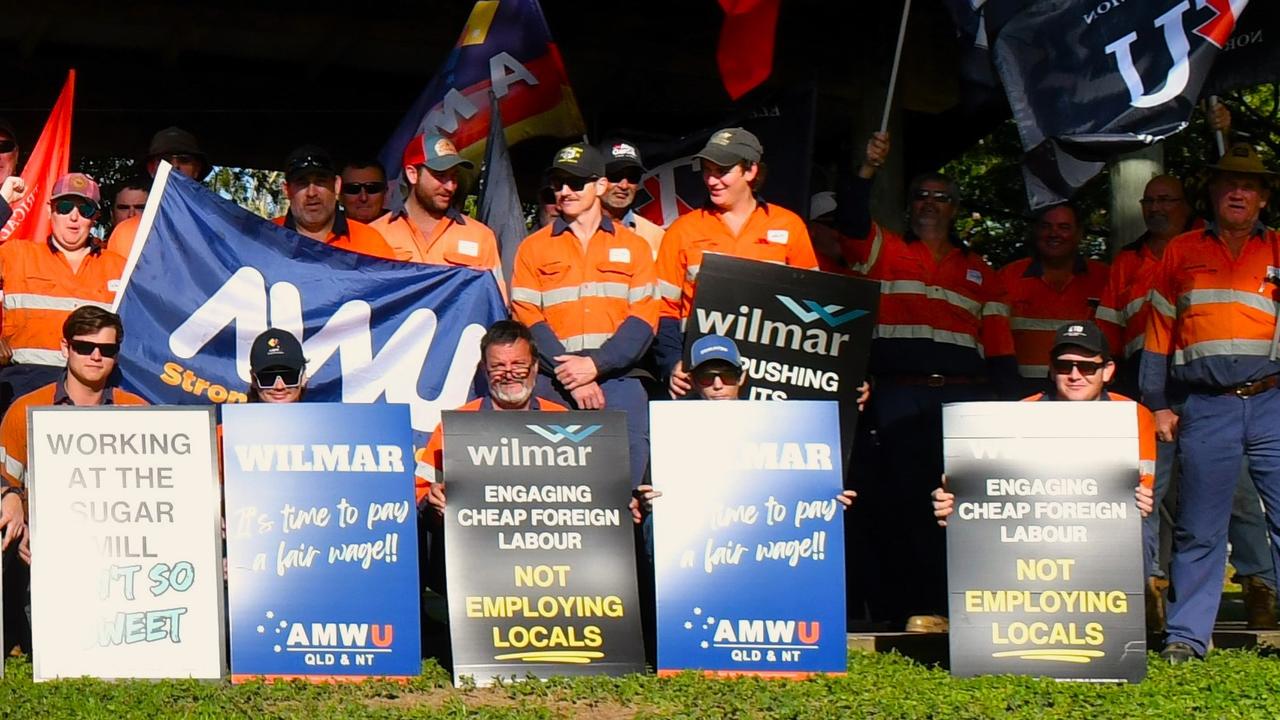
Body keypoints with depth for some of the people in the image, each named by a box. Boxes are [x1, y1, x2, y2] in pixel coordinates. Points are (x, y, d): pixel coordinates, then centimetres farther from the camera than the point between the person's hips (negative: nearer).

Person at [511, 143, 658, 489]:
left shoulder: (634, 247, 13)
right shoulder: (533, 248, 13)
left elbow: (643, 318, 4)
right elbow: (527, 318, 3)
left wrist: (595, 364, -11)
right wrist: (568, 374, -10)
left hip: (618, 378, 0)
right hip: (553, 382, 0)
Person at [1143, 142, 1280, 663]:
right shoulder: (1180, 253, 13)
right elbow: (1159, 330, 14)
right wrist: (1156, 404, 10)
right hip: (1206, 409, 0)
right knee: (1198, 529, 4)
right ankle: (1185, 637, 11)